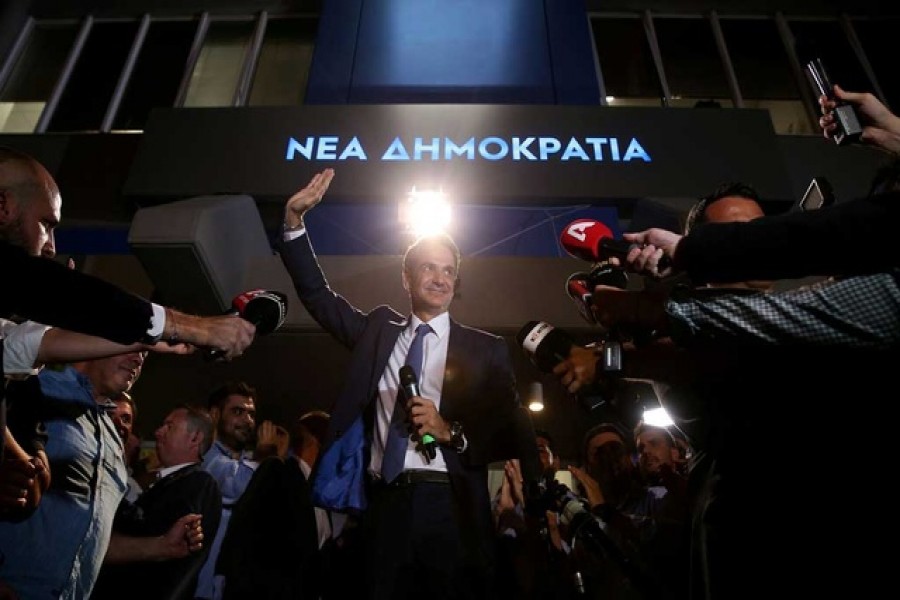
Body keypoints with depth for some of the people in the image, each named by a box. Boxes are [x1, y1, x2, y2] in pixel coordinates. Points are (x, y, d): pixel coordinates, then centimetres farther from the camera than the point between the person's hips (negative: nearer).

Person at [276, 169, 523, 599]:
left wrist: (450, 431, -15)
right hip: (384, 505, 2)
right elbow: (317, 294, 12)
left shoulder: (486, 349, 6)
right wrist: (294, 219, 2)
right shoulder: (379, 329, 13)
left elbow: (510, 432, 2)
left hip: (450, 507, -2)